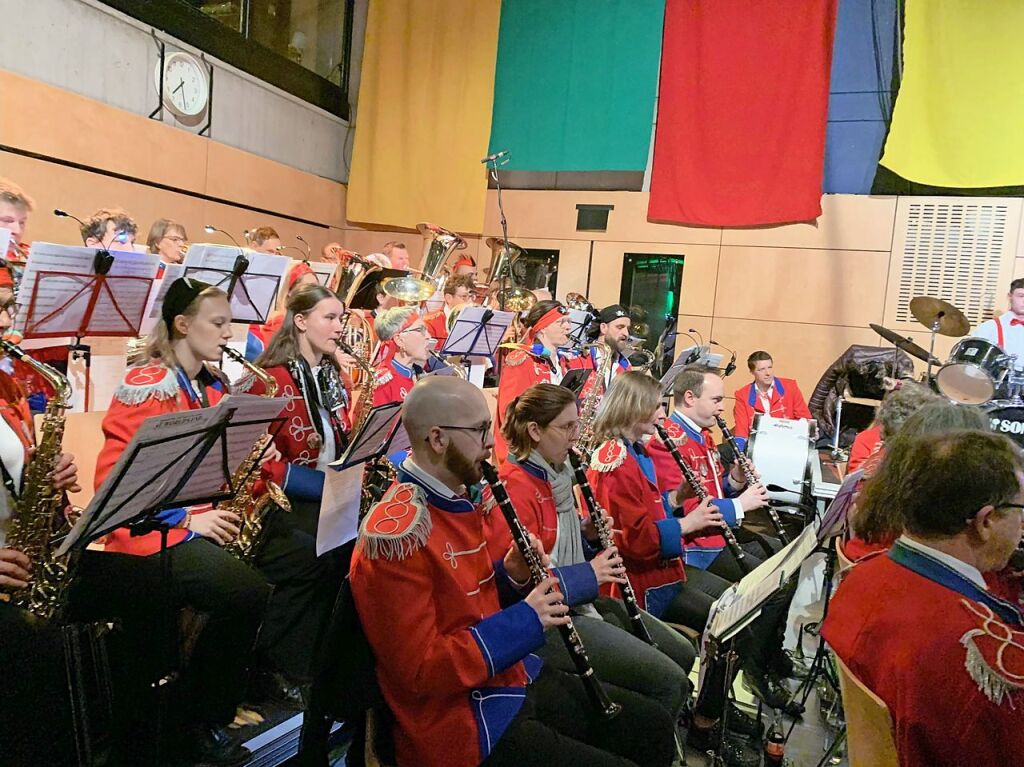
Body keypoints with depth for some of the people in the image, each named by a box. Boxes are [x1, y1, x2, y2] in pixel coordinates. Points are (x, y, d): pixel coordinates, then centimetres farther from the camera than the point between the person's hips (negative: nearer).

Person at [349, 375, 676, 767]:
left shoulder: (459, 499, 6)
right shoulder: (396, 533, -24)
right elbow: (420, 672, -25)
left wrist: (511, 576, -4)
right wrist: (523, 620, -21)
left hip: (514, 676, 9)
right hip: (462, 718, -9)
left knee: (653, 726, 12)